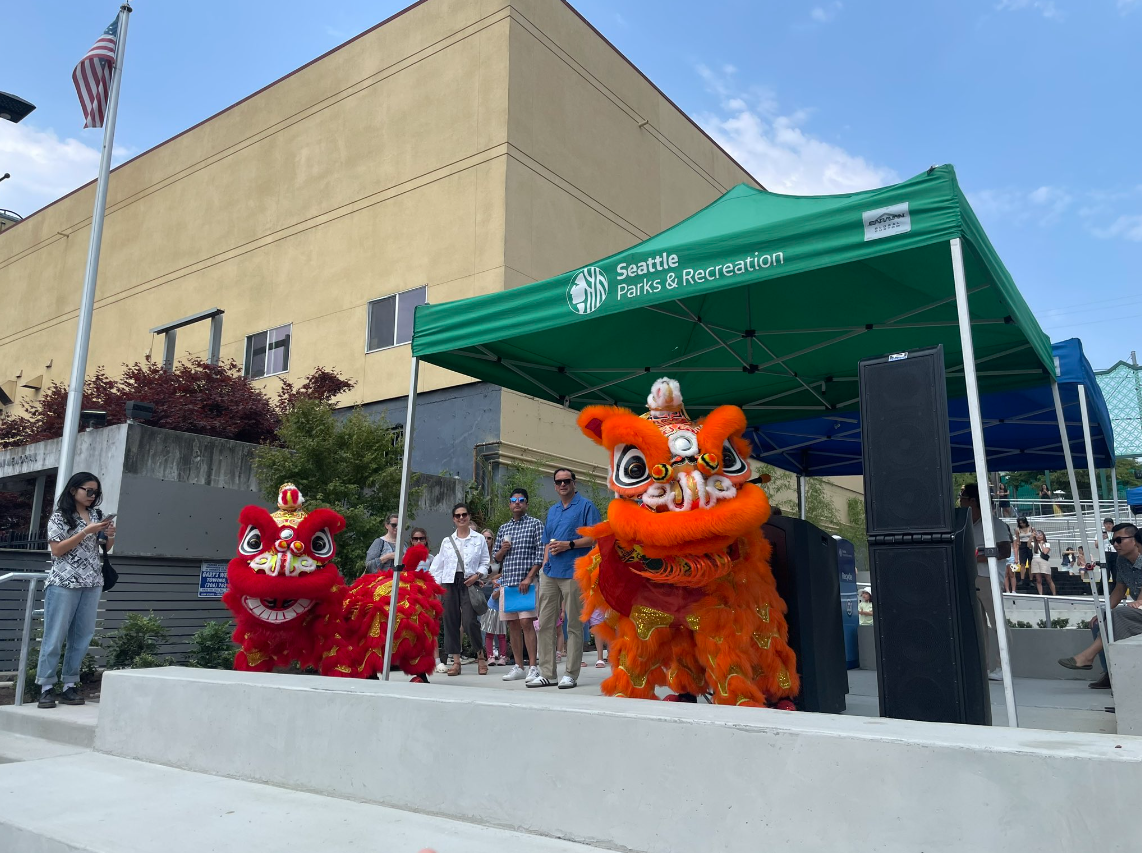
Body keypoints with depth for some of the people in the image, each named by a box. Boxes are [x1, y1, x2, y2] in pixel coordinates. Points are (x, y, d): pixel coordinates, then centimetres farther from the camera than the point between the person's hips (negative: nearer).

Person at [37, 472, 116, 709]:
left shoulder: (97, 514, 11)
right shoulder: (60, 516, -2)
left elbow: (106, 546, 18)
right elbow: (56, 549, -10)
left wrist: (109, 535, -4)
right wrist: (86, 531, -17)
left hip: (92, 583, 5)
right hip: (64, 583, -5)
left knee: (82, 636, 4)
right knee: (55, 636, -2)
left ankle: (70, 685, 11)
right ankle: (47, 687, 5)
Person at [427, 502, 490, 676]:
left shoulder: (479, 539, 9)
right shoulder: (447, 541, 14)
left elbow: (485, 562, 8)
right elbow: (439, 565, 12)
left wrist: (478, 575, -10)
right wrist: (435, 584, 2)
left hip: (469, 582, -3)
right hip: (450, 582, 3)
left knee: (469, 621, -13)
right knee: (451, 621, 1)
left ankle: (481, 655, 6)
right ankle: (455, 660, 7)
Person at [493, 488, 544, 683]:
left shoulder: (535, 524, 2)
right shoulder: (503, 528, 17)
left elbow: (541, 554, -5)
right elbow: (497, 557, 22)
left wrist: (529, 578, -14)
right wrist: (502, 550, -1)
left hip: (527, 581, -5)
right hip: (507, 581, 5)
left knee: (526, 622, -12)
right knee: (512, 624, 6)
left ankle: (533, 666, -8)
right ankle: (518, 667, 12)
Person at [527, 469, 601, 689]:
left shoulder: (586, 506, -1)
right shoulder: (552, 510, 20)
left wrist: (569, 544, -15)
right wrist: (544, 565, 12)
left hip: (574, 572, -7)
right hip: (550, 573, 7)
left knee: (574, 625, 0)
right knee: (545, 623, 6)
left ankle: (571, 674, 7)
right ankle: (546, 673, 12)